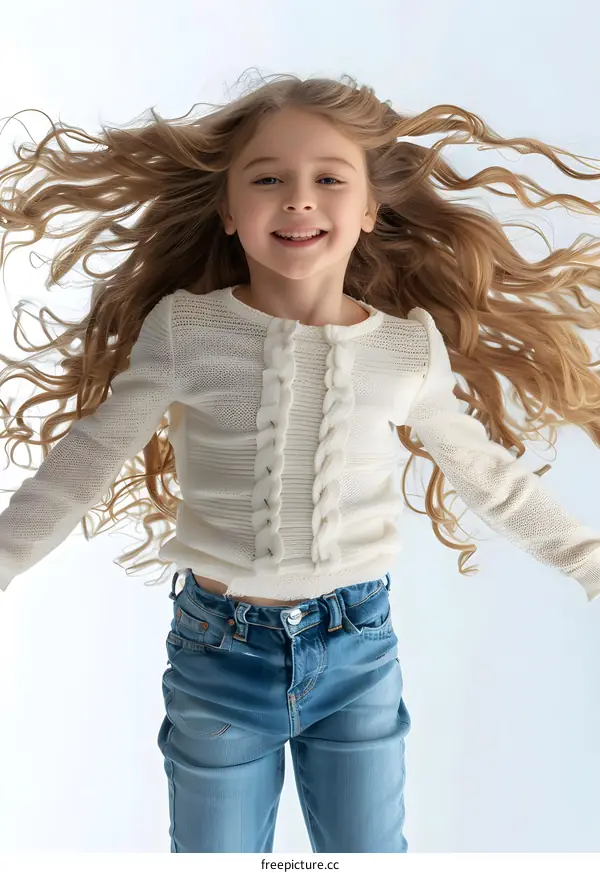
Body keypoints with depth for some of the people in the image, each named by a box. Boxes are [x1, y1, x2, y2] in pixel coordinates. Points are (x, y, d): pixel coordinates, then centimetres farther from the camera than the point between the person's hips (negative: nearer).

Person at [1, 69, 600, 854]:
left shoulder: (410, 345, -8)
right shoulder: (184, 328, -13)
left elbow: (484, 470, 6)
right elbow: (88, 459, -2)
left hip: (359, 648, 1)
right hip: (218, 649, 0)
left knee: (371, 849, 20)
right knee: (215, 849, 20)